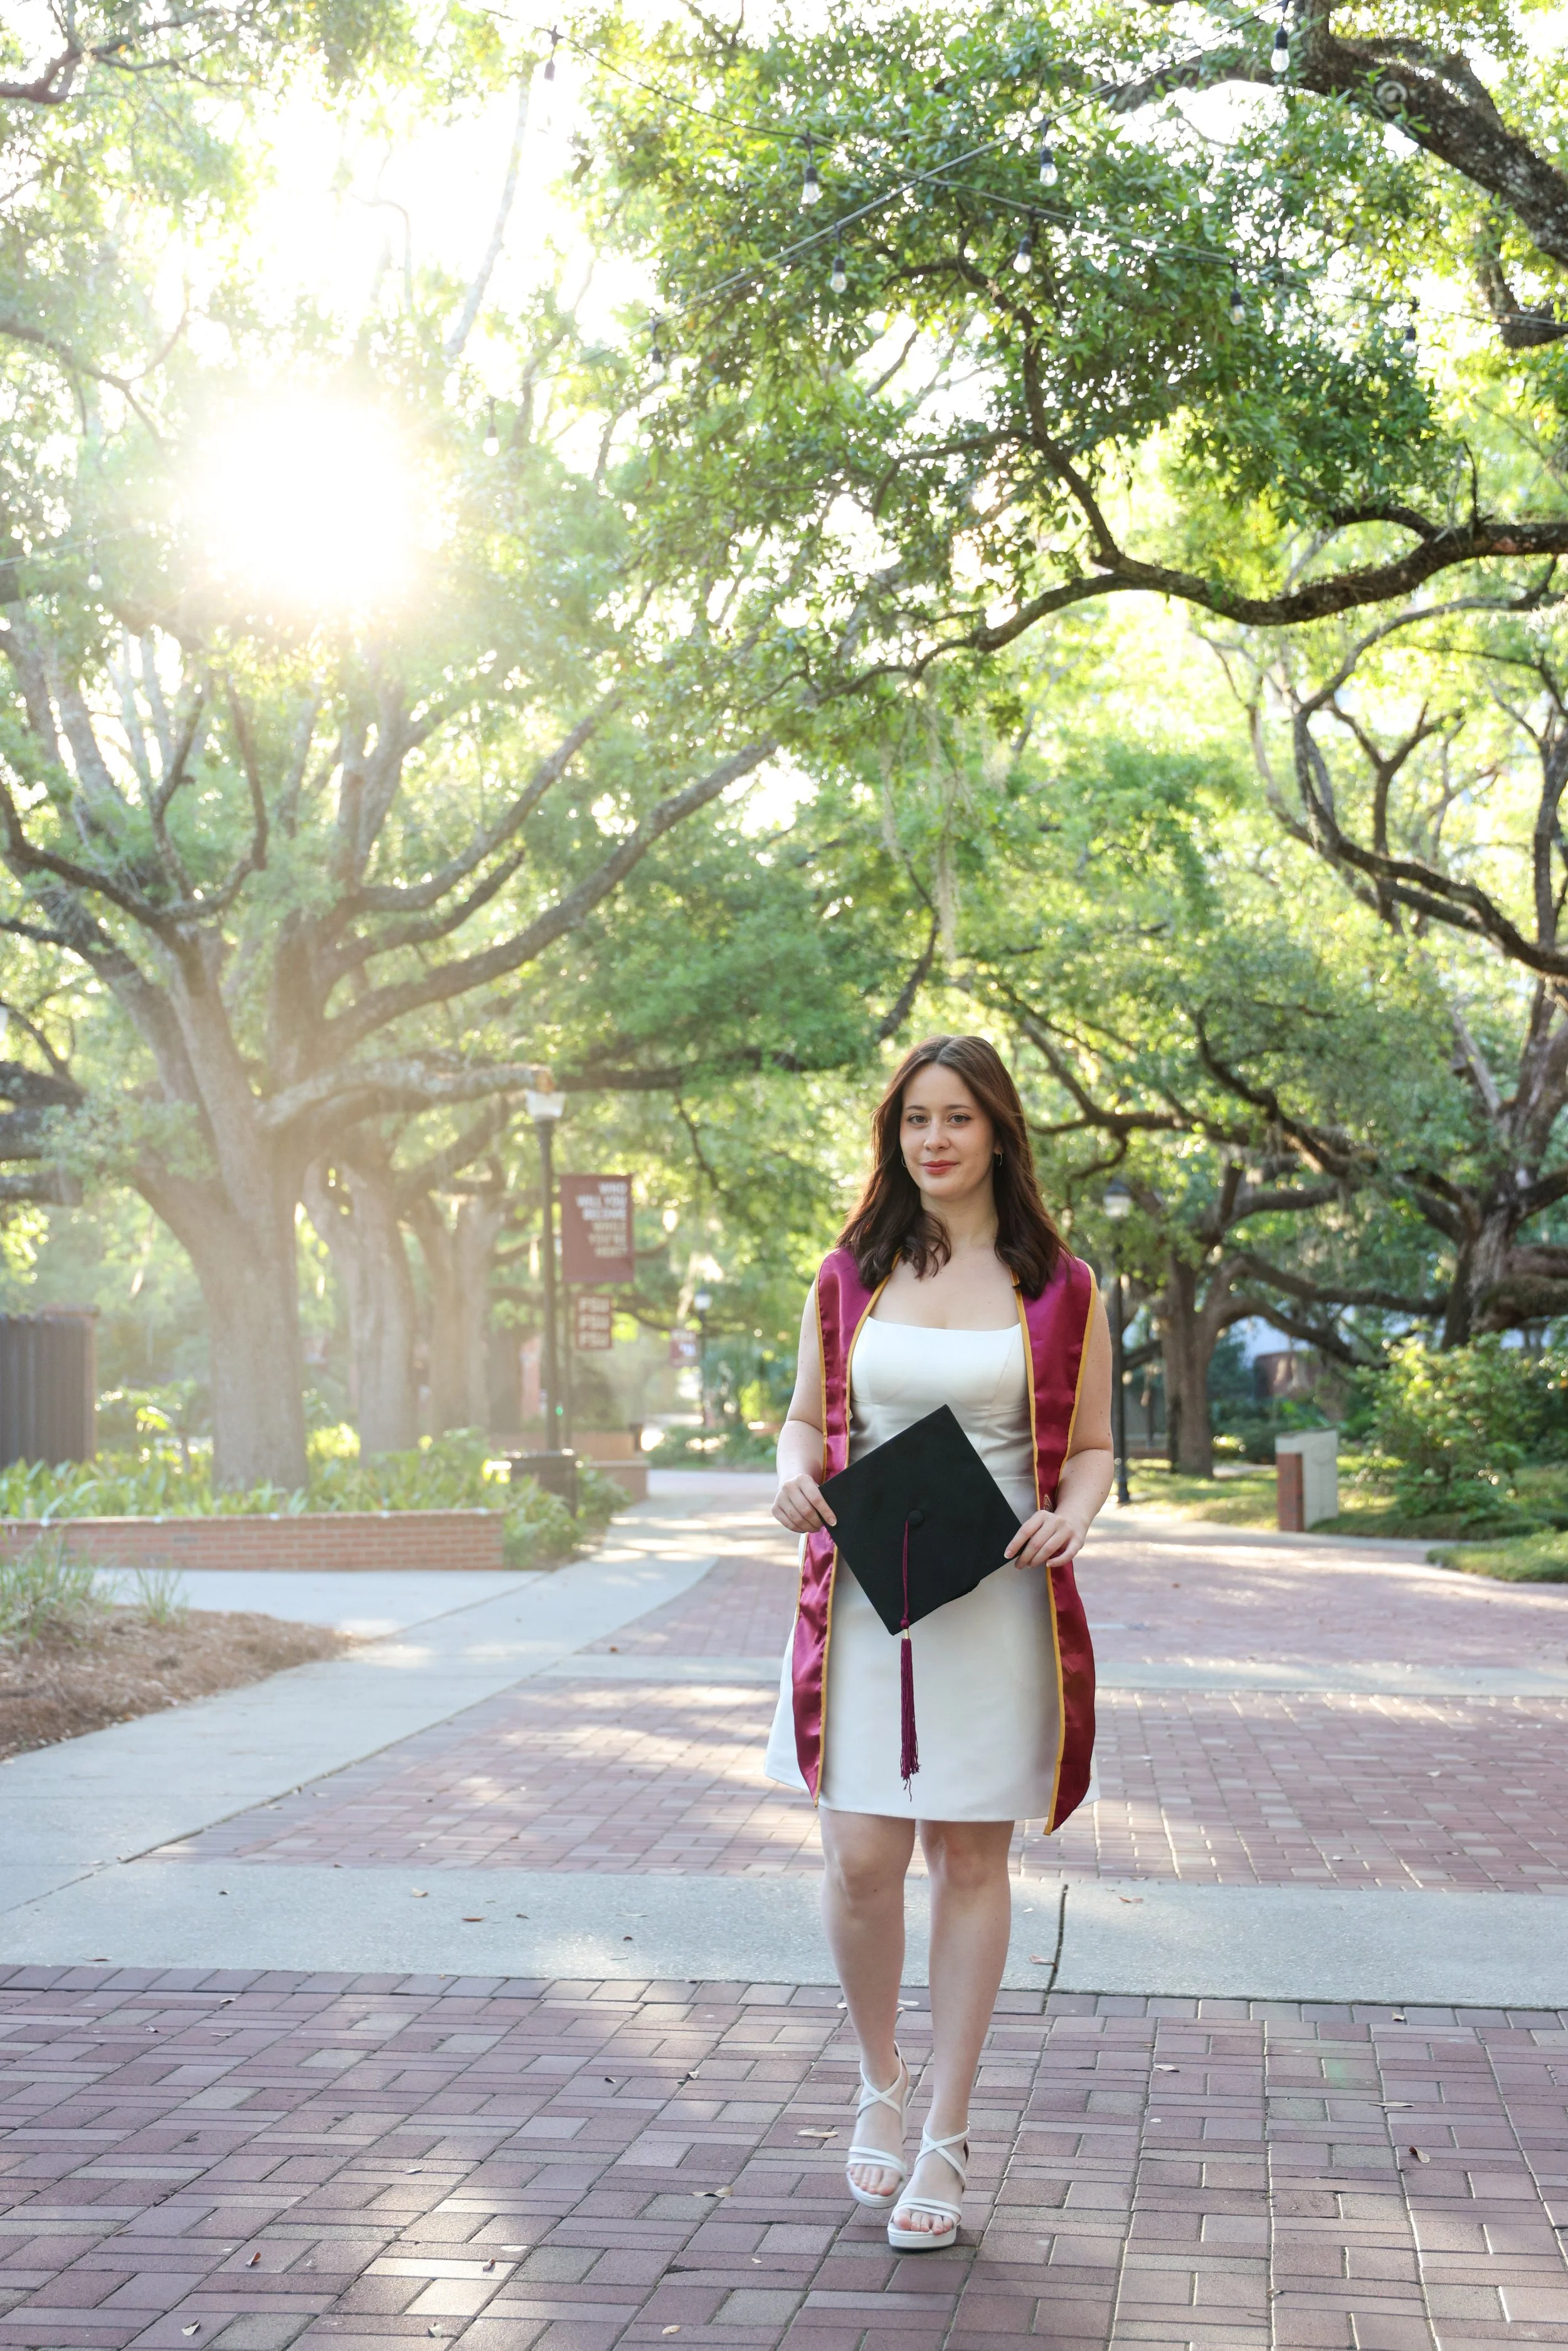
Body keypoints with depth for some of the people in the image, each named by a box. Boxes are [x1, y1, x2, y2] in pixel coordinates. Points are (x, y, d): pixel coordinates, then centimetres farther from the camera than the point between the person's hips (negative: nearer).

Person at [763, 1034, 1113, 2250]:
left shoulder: (1060, 1288, 3)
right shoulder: (850, 1278, 8)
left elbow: (1093, 1447, 8)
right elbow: (806, 1416, 17)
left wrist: (1072, 1518, -13)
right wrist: (794, 1476, -6)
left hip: (998, 1606, -1)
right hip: (863, 1600, 1)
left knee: (971, 1861, 4)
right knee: (862, 1860, -3)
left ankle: (947, 2140, 17)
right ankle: (881, 2080, 25)